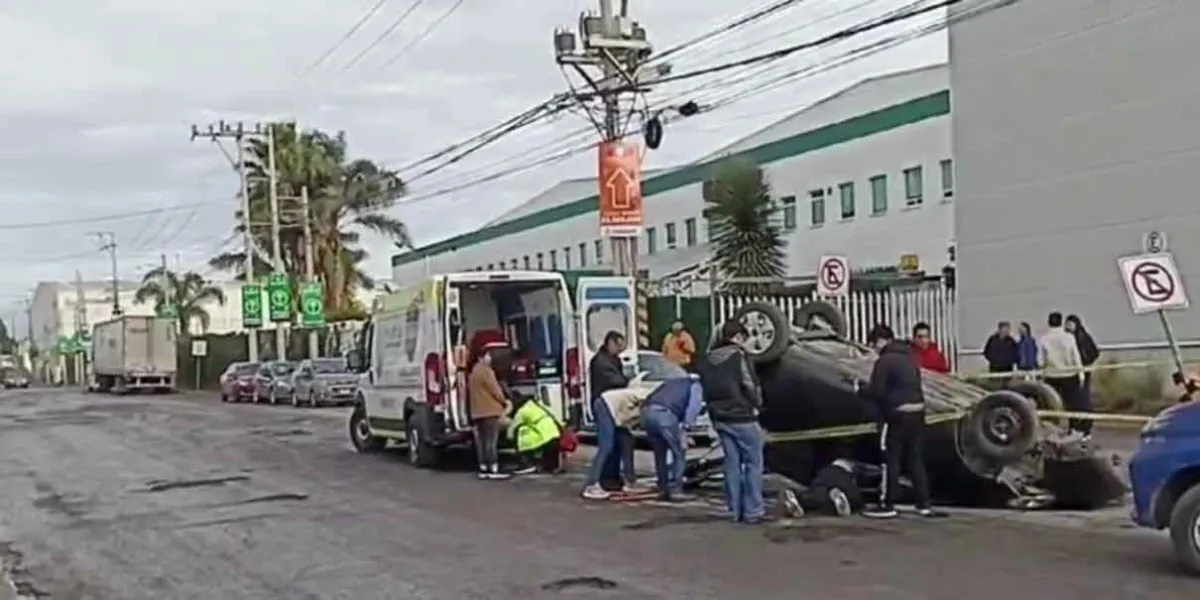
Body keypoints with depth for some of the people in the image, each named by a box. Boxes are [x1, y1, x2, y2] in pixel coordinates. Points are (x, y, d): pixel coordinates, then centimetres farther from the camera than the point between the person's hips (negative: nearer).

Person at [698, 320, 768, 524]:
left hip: (719, 418, 7)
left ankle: (735, 509, 14)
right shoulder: (738, 356, -12)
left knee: (732, 463, 12)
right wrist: (757, 404, 3)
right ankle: (753, 510, -1)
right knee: (753, 463, 0)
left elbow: (705, 391, 11)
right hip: (742, 417, -7)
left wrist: (716, 407, 15)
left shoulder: (708, 360, 9)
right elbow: (750, 386, -14)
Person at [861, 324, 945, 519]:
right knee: (915, 459, 13)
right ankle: (924, 504, 14)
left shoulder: (884, 361, -12)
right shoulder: (908, 357, 13)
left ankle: (887, 505, 4)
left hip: (897, 414, -8)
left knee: (891, 460, 1)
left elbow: (876, 392, -15)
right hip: (917, 411, 8)